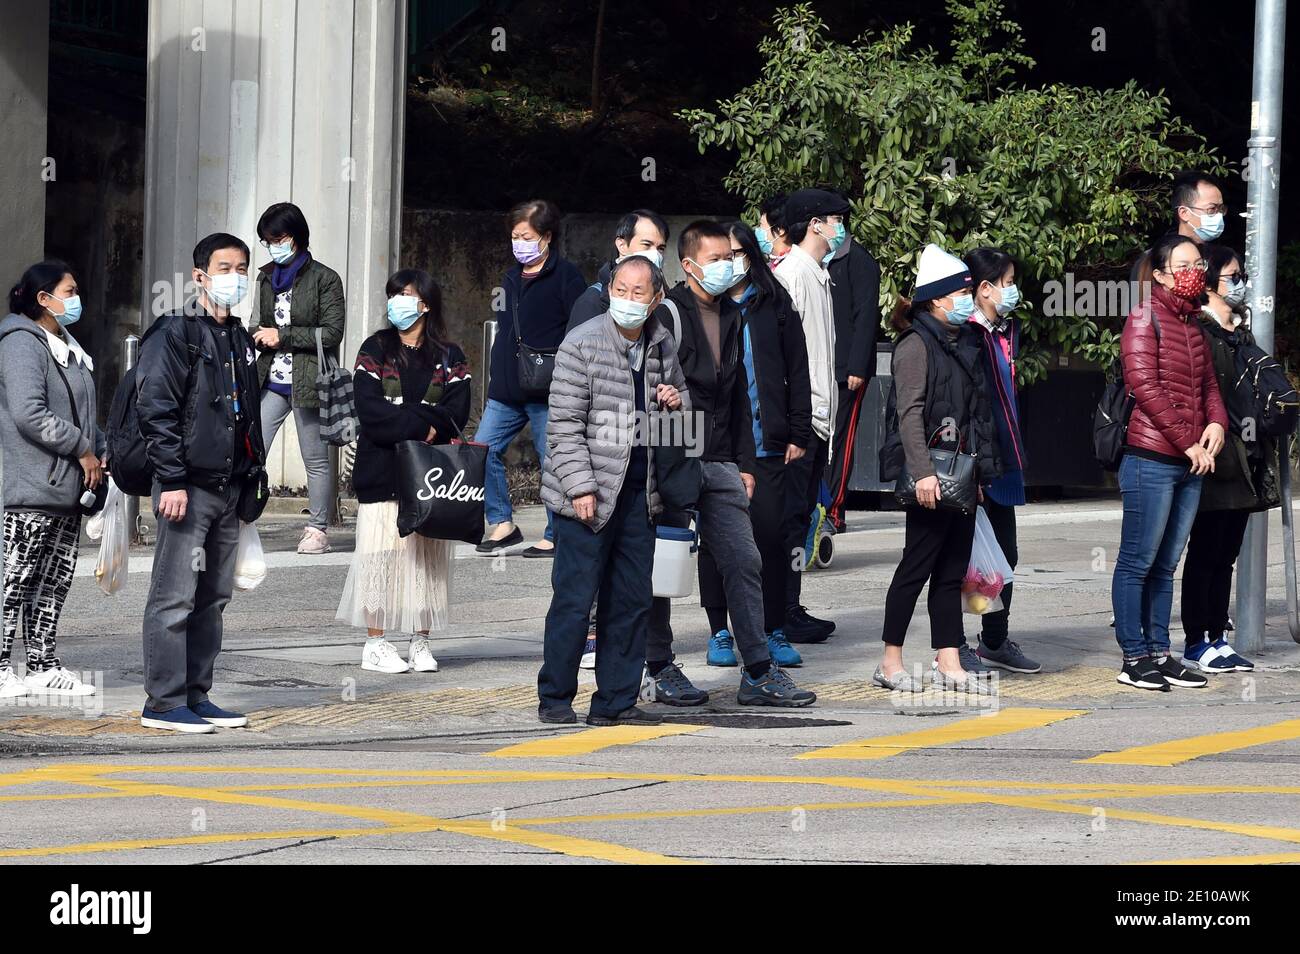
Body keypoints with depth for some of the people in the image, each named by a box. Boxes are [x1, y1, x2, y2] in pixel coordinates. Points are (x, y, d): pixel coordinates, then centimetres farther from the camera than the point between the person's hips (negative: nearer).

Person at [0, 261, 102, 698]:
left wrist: (99, 451, 11)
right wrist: (82, 450, -16)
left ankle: (44, 665, 16)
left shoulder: (67, 347, 20)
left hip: (68, 489, 10)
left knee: (56, 578, 11)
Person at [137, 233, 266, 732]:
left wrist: (253, 474, 17)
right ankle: (163, 703, -4)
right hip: (189, 486, -8)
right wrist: (172, 480, -19)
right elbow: (155, 409, -14)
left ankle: (196, 696, 17)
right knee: (174, 598, -7)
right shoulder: (175, 334, -8)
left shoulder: (239, 339, 18)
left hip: (229, 486, 8)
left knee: (213, 598, 11)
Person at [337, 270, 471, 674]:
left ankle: (421, 642, 8)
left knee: (429, 554, 1)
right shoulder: (375, 350, 5)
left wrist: (400, 421, -15)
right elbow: (369, 411, -7)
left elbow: (456, 414, -4)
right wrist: (422, 424, -13)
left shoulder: (449, 358, 9)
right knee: (382, 553, -4)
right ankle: (376, 644, 0)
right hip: (382, 472, -2)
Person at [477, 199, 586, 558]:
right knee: (483, 451, 0)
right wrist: (498, 375, 18)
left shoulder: (565, 275, -4)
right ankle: (502, 523, 8)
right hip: (506, 391, 7)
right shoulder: (512, 279, 18)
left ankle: (556, 535, 6)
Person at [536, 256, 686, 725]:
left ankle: (617, 699, 15)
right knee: (574, 598, -3)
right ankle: (555, 698, 7)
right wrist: (580, 486, -16)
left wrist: (675, 402, 2)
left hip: (639, 493, 6)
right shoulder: (582, 344, -9)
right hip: (588, 495, -6)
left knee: (631, 601, 8)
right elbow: (564, 424, -10)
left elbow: (681, 394, 27)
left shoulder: (662, 346, 9)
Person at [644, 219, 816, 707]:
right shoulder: (668, 315, -8)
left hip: (719, 465, 7)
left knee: (745, 561, 1)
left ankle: (760, 672, 3)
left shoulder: (731, 318, 15)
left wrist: (745, 463, 17)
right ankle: (661, 670, 11)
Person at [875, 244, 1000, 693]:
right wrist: (922, 472, -23)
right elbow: (909, 413, -16)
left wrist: (979, 471, 18)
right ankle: (890, 663, 2)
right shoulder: (916, 345, -9)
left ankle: (948, 664, 9)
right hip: (932, 476, -8)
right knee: (918, 565, -4)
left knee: (953, 570, 7)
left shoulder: (964, 344, 17)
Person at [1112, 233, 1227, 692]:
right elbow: (1144, 384, -14)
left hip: (1190, 464, 8)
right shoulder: (1146, 315, -6)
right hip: (1151, 460, -8)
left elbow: (1208, 383, 23)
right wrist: (1187, 442, -14)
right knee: (1138, 563, -3)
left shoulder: (1193, 322, 18)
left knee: (1165, 566, 10)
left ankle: (1159, 654, 13)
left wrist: (1216, 423, 1)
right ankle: (1134, 659, -1)